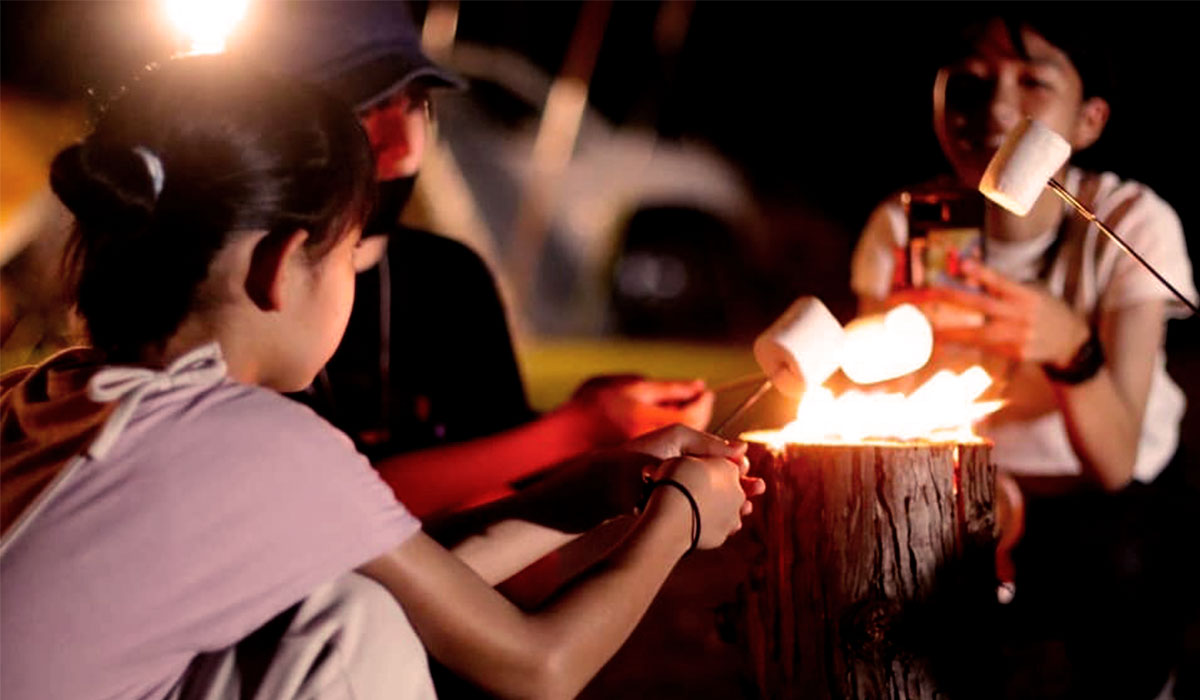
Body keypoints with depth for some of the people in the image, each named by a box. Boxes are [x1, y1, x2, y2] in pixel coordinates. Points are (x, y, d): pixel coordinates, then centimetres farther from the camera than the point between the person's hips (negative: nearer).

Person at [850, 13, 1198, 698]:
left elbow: (1114, 463, -26)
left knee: (1112, 556, -32)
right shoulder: (905, 226, -11)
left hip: (1114, 507, -2)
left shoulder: (1131, 222, -17)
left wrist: (1072, 346, -45)